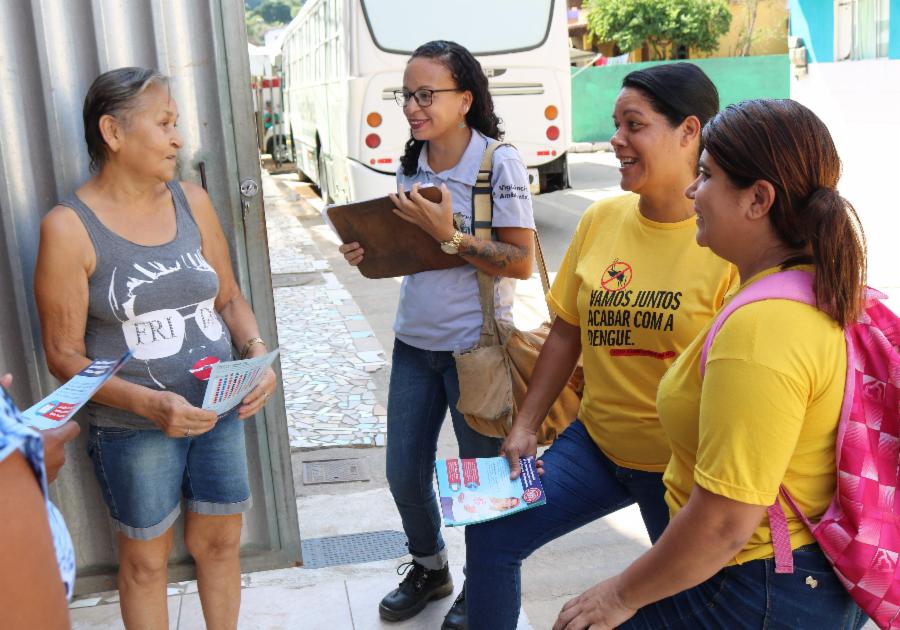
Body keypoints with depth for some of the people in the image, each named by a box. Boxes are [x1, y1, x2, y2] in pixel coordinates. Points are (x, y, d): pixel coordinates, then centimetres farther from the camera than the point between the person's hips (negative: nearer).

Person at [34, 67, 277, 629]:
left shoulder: (194, 202, 1)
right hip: (134, 429, -4)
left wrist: (258, 352, -11)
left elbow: (230, 298, 9)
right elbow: (65, 355, -11)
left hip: (220, 411, 4)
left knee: (220, 540, 18)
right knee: (146, 559, 15)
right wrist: (149, 402, -24)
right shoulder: (69, 227, -12)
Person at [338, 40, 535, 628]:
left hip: (475, 346, -6)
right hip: (415, 342, 6)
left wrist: (450, 235, -26)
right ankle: (429, 568, 41)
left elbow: (521, 262, -17)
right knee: (405, 476, 15)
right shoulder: (411, 164, 5)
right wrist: (369, 252, -4)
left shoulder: (500, 162, -14)